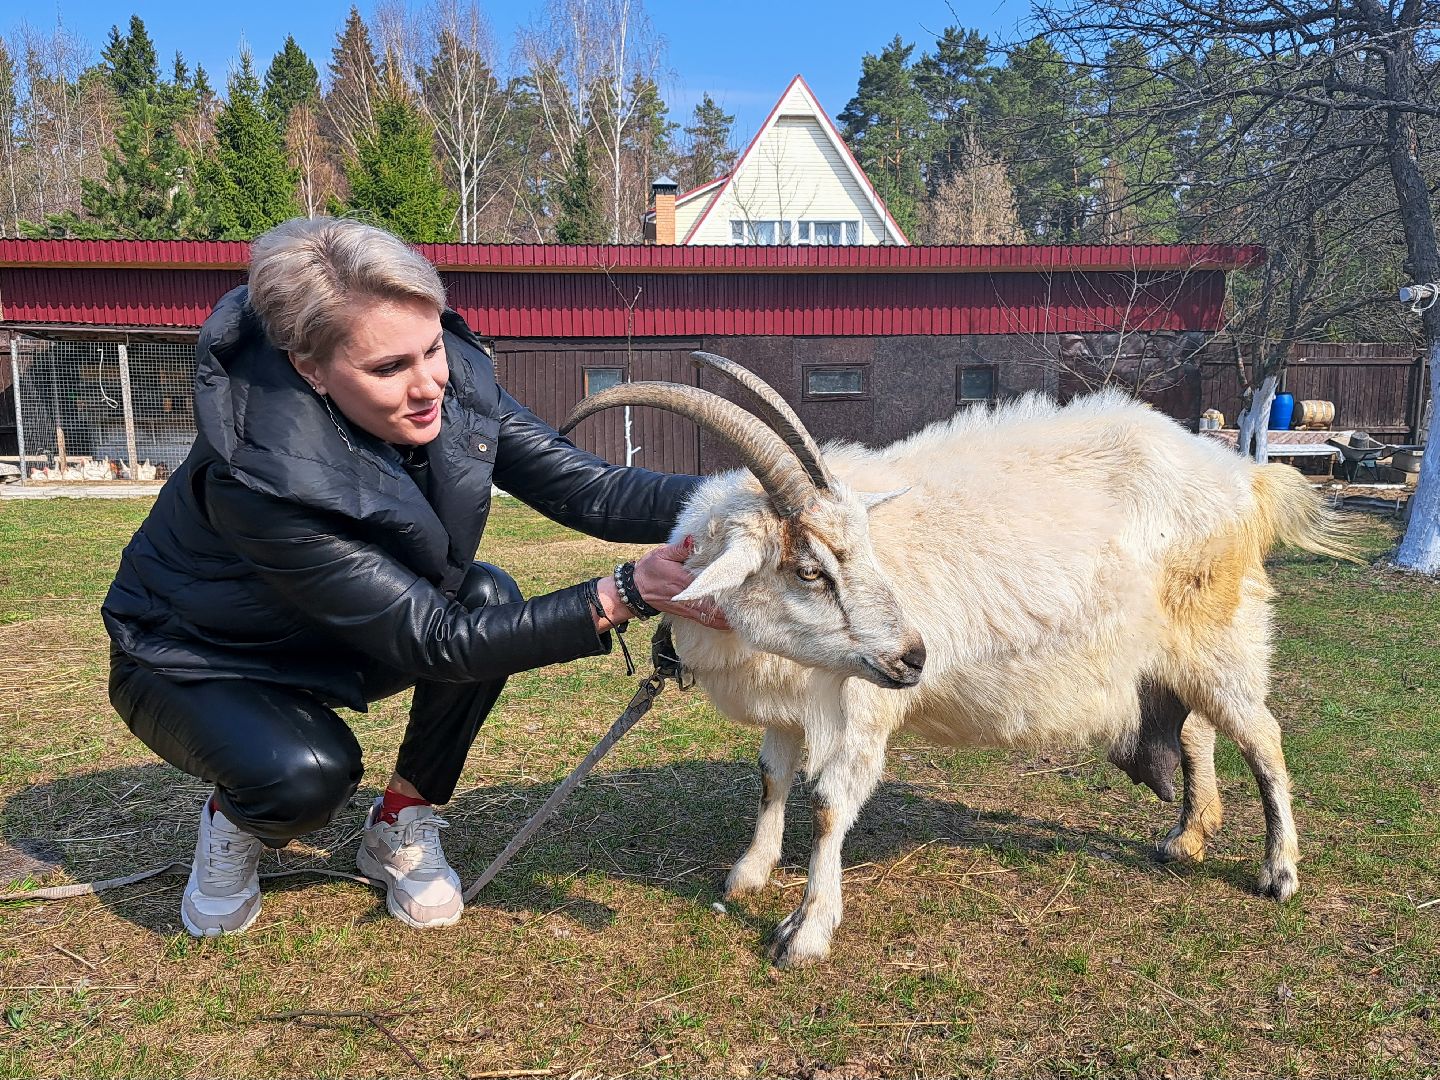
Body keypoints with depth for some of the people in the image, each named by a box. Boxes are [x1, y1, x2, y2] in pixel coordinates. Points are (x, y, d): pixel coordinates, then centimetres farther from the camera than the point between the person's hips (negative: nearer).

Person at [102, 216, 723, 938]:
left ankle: (401, 829, -2)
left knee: (489, 596, -21)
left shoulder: (451, 378, -22)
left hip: (335, 646, 6)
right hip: (196, 664, -6)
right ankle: (233, 824, 4)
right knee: (308, 772, -35)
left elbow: (579, 484, -22)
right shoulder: (261, 474, -39)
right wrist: (628, 593, -46)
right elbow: (432, 640, -38)